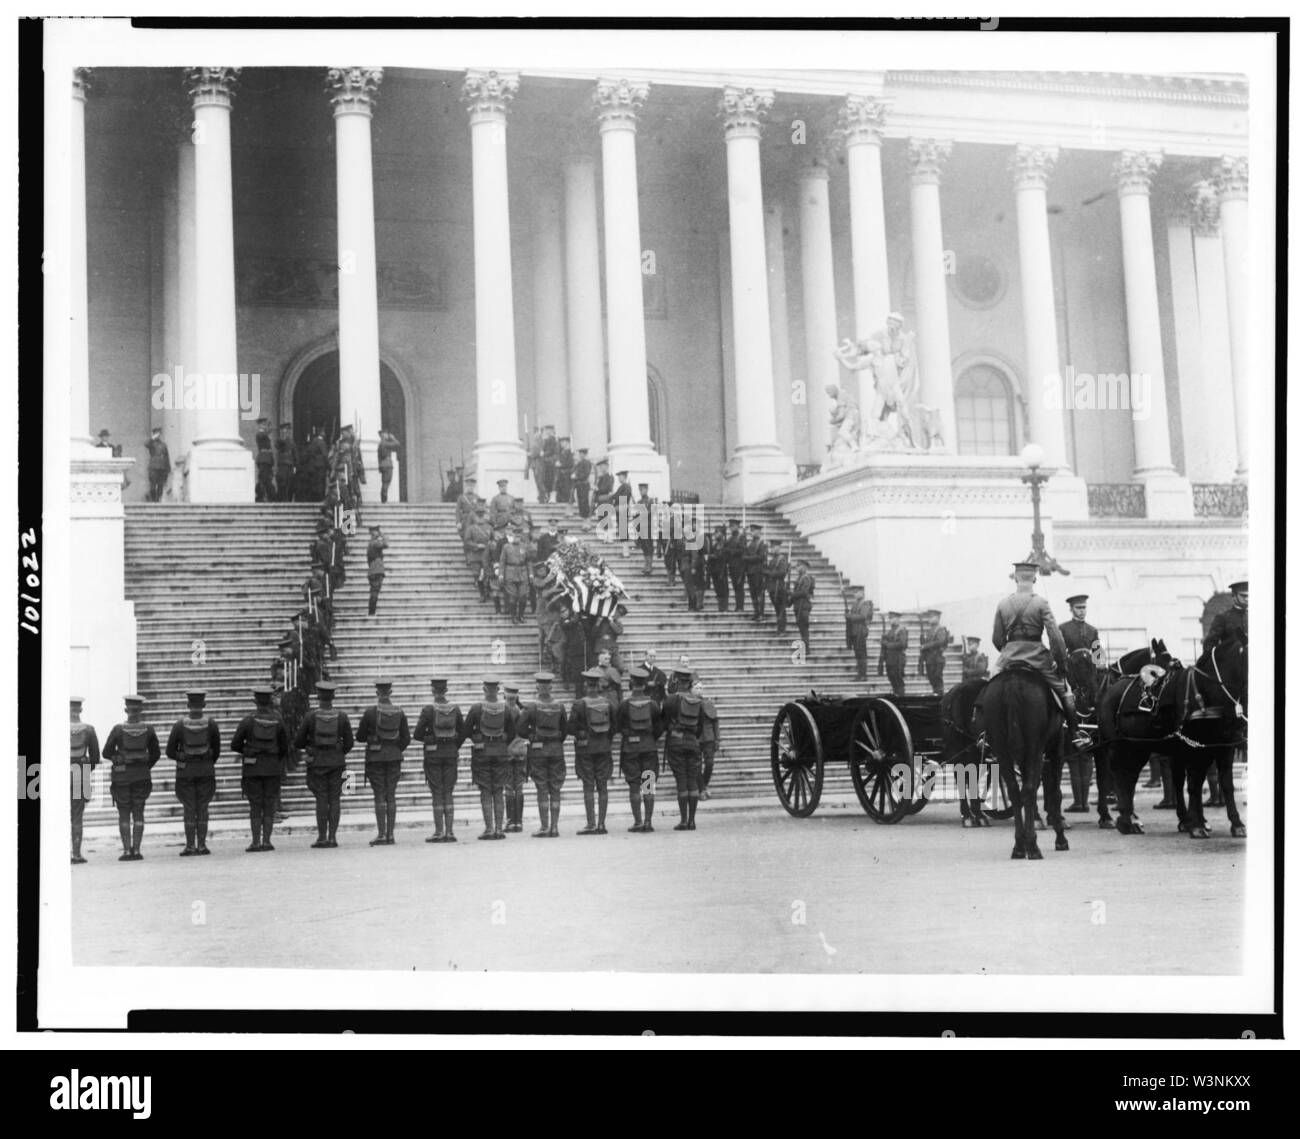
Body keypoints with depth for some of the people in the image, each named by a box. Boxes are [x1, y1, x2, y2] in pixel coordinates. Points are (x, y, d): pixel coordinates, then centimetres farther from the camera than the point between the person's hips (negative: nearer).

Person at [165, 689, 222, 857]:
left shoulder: (179, 725, -8)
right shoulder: (211, 724, -6)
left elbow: (170, 752, -3)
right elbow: (217, 750, 1)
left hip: (185, 772, -1)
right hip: (206, 771, 1)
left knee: (189, 810, 4)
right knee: (202, 809, 7)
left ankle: (190, 846, 2)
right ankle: (202, 845, 5)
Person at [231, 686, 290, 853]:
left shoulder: (248, 720, -6)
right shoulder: (278, 720, 0)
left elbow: (234, 745, -2)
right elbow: (284, 746, 3)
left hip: (252, 768, -1)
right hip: (273, 768, 1)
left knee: (255, 806, 2)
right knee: (269, 806, 6)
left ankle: (256, 842, -2)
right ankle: (266, 841, 2)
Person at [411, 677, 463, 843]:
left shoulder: (428, 710, -11)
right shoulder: (455, 709, 0)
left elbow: (417, 734, -8)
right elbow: (462, 733, 6)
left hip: (433, 754, -3)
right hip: (451, 754, 3)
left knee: (437, 794, 1)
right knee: (448, 794, 9)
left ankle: (439, 832, 1)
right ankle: (450, 832, 5)